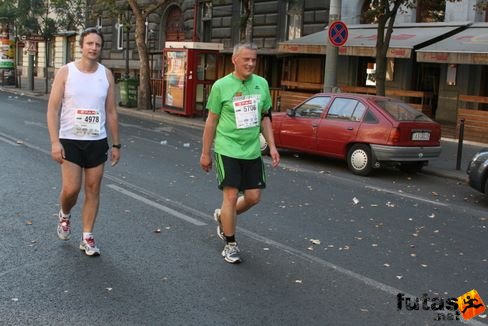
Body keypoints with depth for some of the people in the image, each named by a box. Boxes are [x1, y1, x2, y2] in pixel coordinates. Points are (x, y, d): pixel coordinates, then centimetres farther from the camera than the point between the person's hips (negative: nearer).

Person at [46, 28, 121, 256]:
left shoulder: (106, 75, 3)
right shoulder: (66, 72, -4)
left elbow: (111, 113, 7)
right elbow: (53, 109, -7)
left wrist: (116, 144, 6)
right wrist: (55, 142, -16)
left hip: (97, 141, 3)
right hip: (70, 140, -2)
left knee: (93, 190, 5)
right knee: (71, 189, -8)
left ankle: (87, 238, 16)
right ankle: (64, 215, 27)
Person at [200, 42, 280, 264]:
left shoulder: (261, 84, 5)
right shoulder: (221, 85, -7)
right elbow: (211, 121, -1)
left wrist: (272, 146, 7)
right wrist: (205, 153, 1)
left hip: (252, 151, 5)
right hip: (228, 150, -4)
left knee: (253, 197, 7)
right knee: (231, 195, -4)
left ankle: (223, 217, 35)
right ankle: (230, 245, 11)